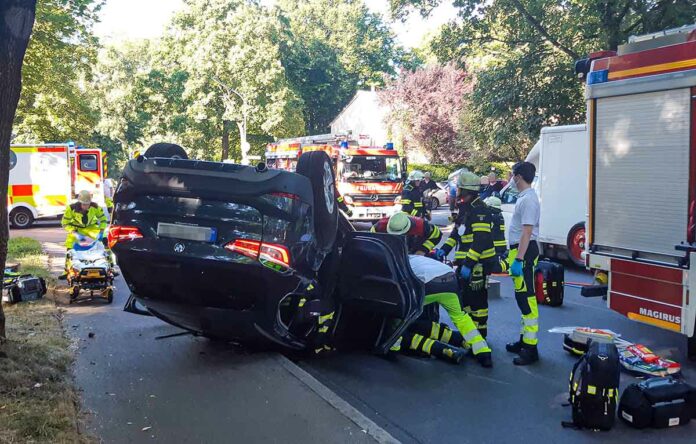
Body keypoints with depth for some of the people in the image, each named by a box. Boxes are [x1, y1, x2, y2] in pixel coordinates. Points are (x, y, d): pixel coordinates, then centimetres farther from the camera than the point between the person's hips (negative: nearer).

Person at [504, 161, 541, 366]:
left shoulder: (528, 200, -17)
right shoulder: (523, 197, 16)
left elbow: (527, 232, -23)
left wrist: (518, 259, -26)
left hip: (524, 251, -11)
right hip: (519, 249, 11)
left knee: (526, 298, -10)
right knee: (522, 297, 17)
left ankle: (530, 349, -9)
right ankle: (524, 340, 27)